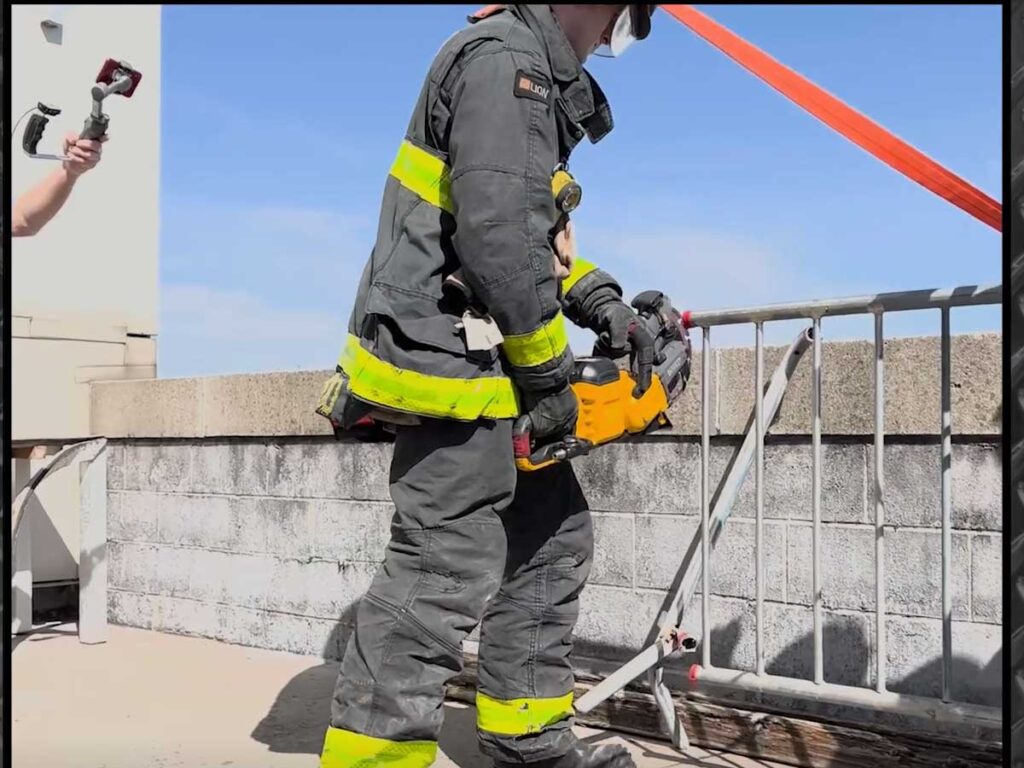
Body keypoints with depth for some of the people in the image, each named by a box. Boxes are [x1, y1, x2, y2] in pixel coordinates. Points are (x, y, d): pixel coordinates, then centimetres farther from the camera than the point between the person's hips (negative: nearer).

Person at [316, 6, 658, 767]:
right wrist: (548, 369, -15)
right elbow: (500, 233, -23)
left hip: (477, 361, 11)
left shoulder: (535, 70, 20)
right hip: (450, 359, -11)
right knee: (446, 573, -10)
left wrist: (599, 298, 11)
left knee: (552, 533, 15)